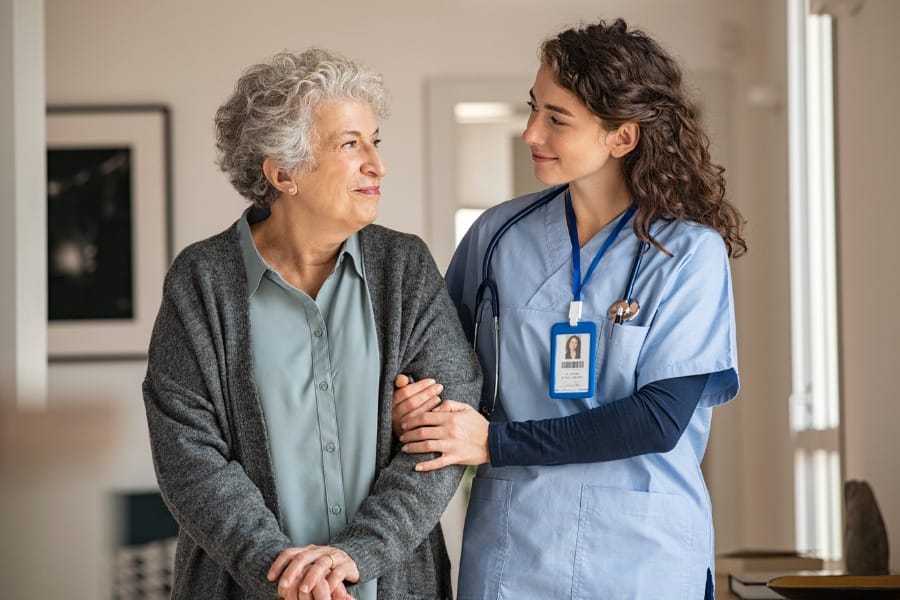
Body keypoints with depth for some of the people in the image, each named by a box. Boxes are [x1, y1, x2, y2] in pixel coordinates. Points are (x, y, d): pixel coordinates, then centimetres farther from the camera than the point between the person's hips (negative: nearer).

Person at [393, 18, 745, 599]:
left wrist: (497, 441, -15)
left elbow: (660, 419, -15)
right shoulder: (500, 234, 2)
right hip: (511, 549, 2)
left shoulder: (690, 253, -8)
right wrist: (419, 401, -11)